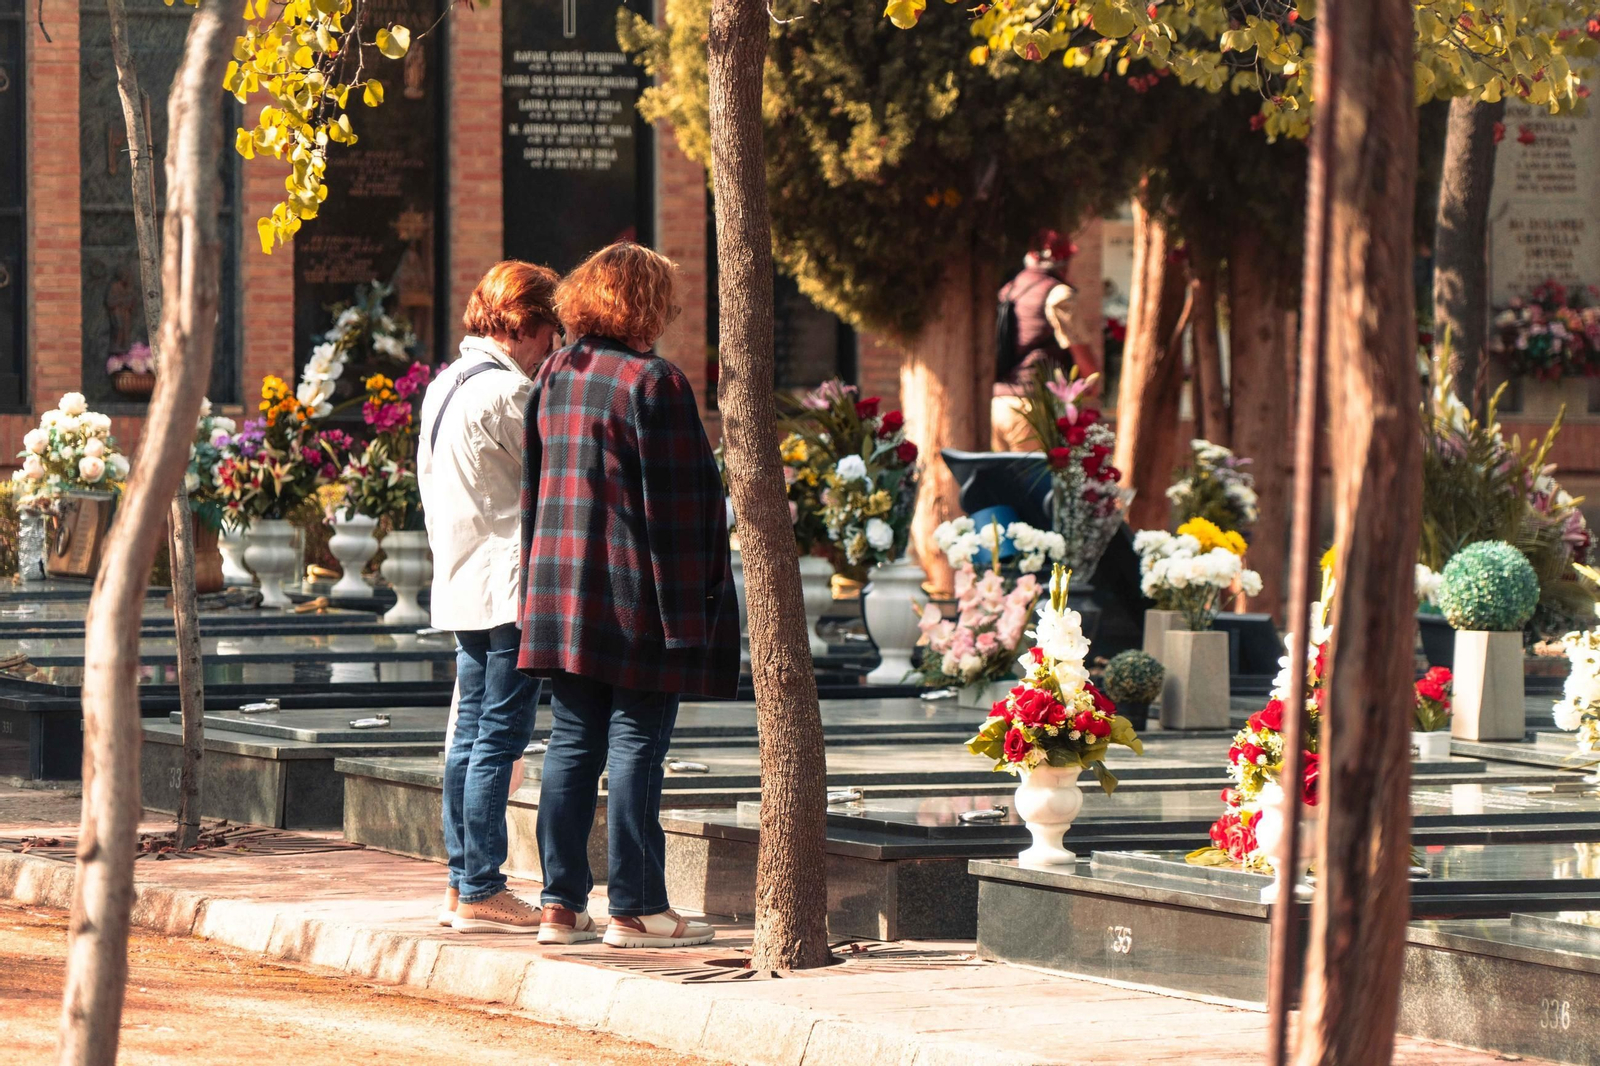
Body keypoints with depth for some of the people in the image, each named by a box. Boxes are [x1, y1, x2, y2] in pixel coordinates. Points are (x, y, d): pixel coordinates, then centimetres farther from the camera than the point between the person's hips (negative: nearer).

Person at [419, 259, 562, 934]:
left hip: (459, 587, 9)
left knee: (470, 733, 12)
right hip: (510, 587, -9)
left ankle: (462, 886, 15)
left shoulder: (443, 386, 14)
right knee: (499, 737, -7)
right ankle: (481, 894, -6)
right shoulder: (508, 391, -15)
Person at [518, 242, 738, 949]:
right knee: (635, 748, -2)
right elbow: (675, 501, -13)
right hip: (634, 594, -7)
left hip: (562, 593, 7)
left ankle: (562, 903, 11)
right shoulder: (652, 383, -13)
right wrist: (686, 610, -11)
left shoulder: (554, 377, 9)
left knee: (571, 744, 10)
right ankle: (634, 908, 0)